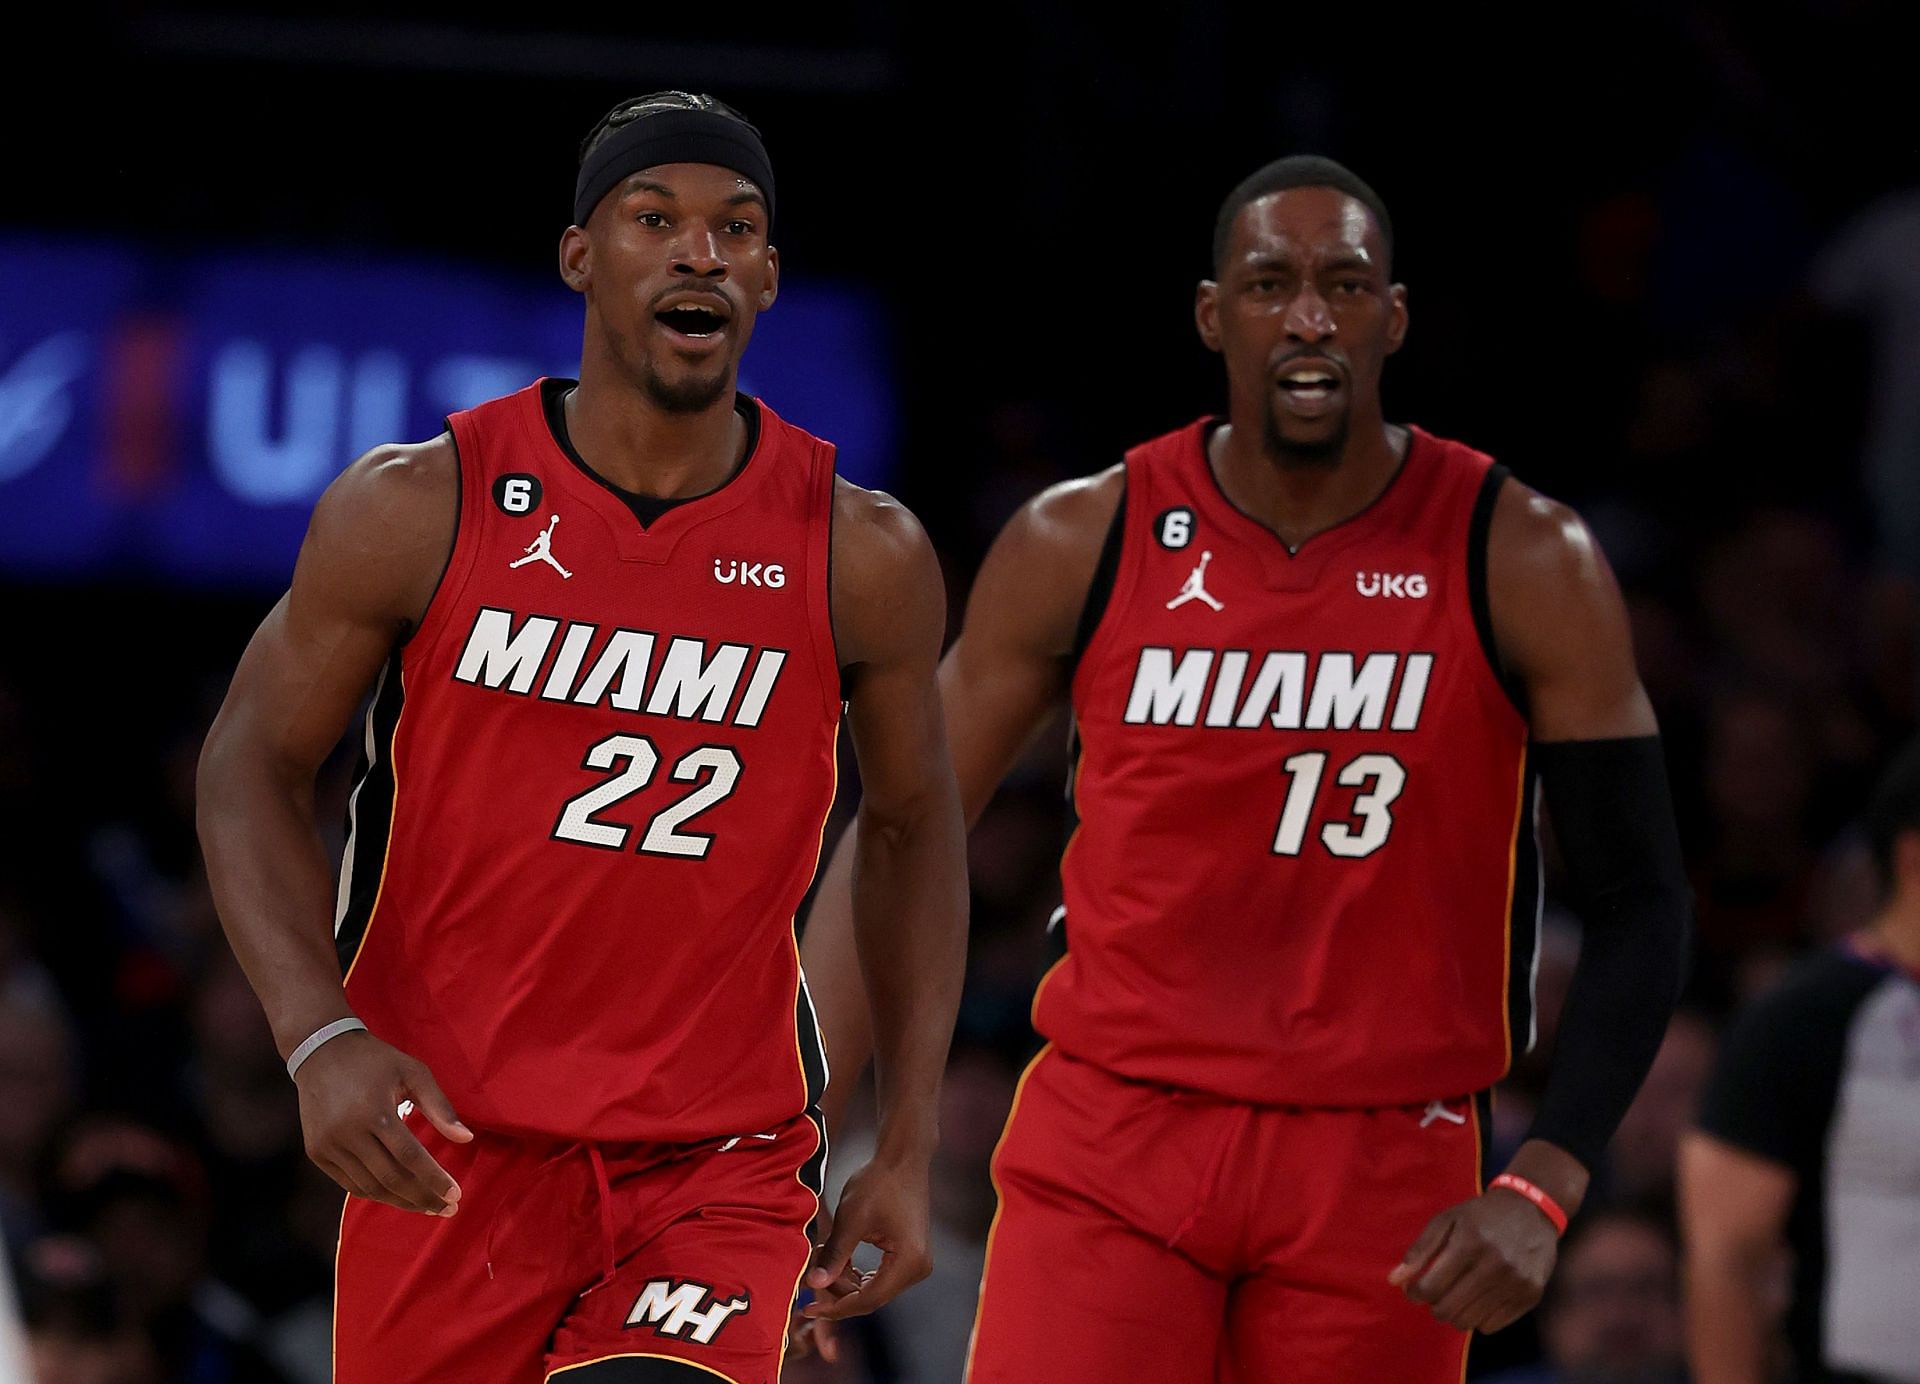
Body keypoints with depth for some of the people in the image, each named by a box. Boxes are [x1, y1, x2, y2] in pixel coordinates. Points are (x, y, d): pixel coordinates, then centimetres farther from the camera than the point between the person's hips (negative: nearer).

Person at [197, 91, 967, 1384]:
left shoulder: (863, 557, -3)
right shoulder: (420, 510, -6)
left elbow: (914, 828, 11)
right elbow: (254, 764, 1)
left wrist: (908, 1152, 6)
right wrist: (320, 1038, -14)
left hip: (721, 1163, 0)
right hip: (447, 1140, 1)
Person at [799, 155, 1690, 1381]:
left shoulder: (1523, 565, -4)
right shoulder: (1080, 545, -1)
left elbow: (1640, 909, -2)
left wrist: (1542, 1195, -15)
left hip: (1383, 1174, 0)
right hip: (1109, 1147, 0)